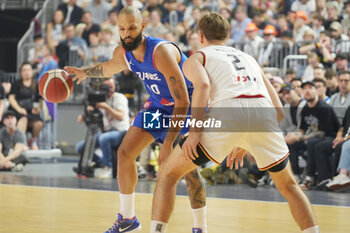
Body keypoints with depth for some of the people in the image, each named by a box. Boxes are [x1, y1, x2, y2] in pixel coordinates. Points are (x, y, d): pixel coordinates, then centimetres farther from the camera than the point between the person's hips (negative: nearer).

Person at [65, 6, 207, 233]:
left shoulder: (162, 52, -35)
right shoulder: (122, 53, -12)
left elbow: (183, 102, -37)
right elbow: (110, 67, 19)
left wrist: (168, 143, -40)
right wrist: (85, 73, 21)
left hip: (188, 105, -7)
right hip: (159, 103, 7)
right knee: (125, 152, 1)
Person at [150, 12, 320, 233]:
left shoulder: (196, 59, 23)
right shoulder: (249, 58, 37)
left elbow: (203, 85, -3)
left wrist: (195, 131, -5)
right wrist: (244, 145, 37)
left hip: (228, 110, -4)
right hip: (264, 113, 4)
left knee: (168, 173, 13)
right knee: (287, 184, 26)